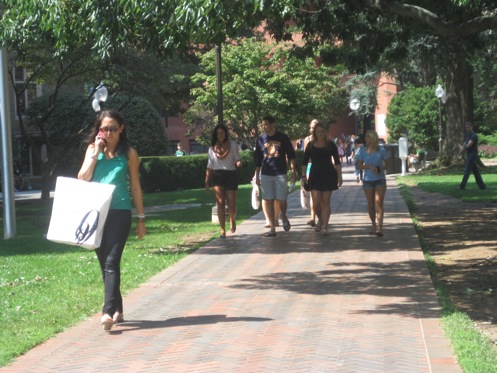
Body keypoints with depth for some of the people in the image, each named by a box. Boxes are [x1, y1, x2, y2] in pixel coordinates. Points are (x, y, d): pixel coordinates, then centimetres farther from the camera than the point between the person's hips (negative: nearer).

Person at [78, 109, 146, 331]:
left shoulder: (128, 153, 3)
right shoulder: (93, 149, 9)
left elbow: (135, 187, 7)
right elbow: (82, 179, -1)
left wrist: (141, 219, 6)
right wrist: (96, 153, -7)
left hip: (119, 213, -3)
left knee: (111, 262, -15)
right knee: (104, 263, 8)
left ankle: (108, 312, -22)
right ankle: (117, 310, 18)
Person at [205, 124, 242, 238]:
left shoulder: (233, 144, 6)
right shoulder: (212, 147, 11)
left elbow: (237, 159, 4)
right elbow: (210, 165, 14)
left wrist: (238, 163, -22)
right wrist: (206, 182, 10)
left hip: (230, 174, -1)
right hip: (217, 175, 1)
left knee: (231, 204, 0)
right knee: (220, 203, -8)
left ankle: (232, 219, 35)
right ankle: (223, 231, -6)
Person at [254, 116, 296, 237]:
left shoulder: (283, 138, 0)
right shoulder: (261, 140, 6)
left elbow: (291, 155, 4)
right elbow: (257, 160, 10)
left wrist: (293, 171, -1)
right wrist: (257, 176, 8)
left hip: (280, 174, -2)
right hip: (265, 175, 2)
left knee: (282, 200, -1)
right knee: (268, 201, -1)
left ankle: (284, 218, 30)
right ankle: (272, 229, 4)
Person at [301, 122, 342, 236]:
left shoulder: (330, 145, 2)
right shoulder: (310, 145, 5)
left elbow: (337, 161, 3)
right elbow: (305, 162, 7)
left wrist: (339, 176, -3)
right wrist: (303, 175, -1)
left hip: (329, 175, -1)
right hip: (315, 175, 1)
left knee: (326, 202, 0)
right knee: (316, 203, -6)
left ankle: (325, 227, 5)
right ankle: (320, 220, 24)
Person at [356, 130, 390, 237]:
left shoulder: (381, 150, -1)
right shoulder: (364, 151, 4)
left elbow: (387, 163, 4)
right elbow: (359, 165, 2)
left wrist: (380, 169, -16)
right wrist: (369, 166, -15)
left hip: (380, 180, -2)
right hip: (368, 180, 2)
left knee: (379, 203, -12)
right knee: (371, 205, 8)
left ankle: (380, 228, -18)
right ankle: (373, 225, 26)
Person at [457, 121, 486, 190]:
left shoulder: (474, 135, -13)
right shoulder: (467, 135, 16)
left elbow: (468, 145, -19)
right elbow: (464, 145, 11)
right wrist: (460, 153, -5)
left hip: (473, 155, -9)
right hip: (469, 155, 9)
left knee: (467, 170, -7)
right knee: (475, 171, 9)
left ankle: (462, 186, -6)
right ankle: (482, 186, 12)